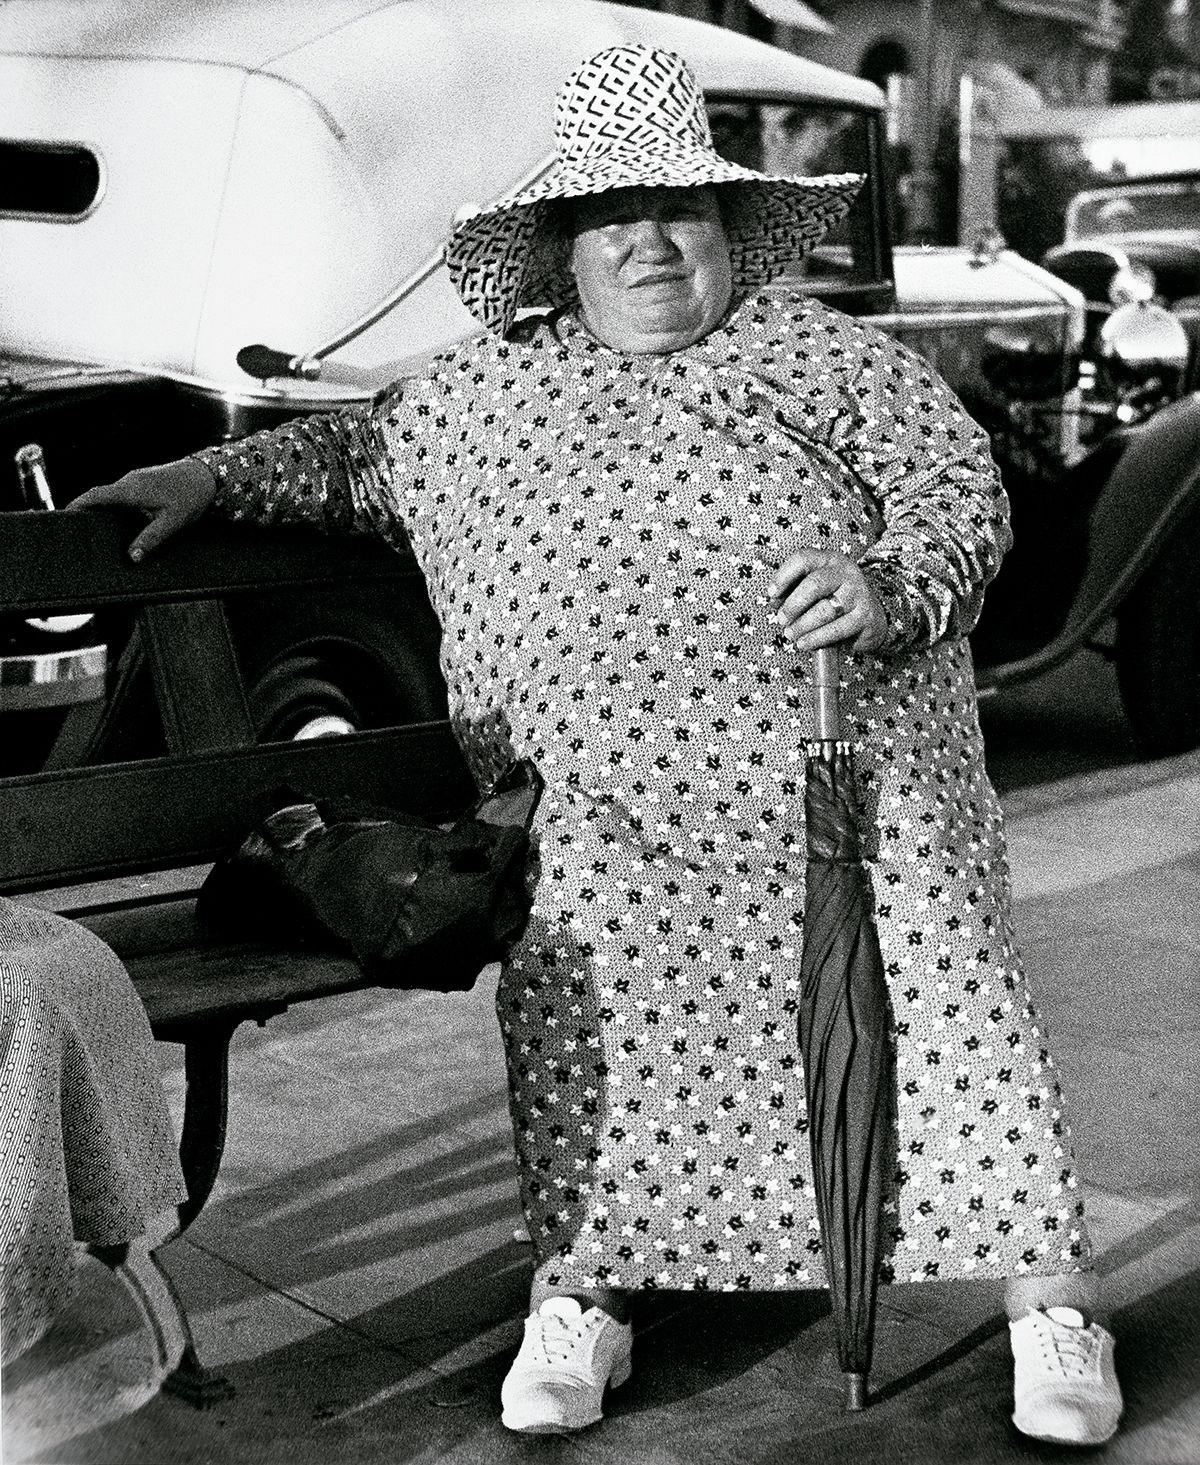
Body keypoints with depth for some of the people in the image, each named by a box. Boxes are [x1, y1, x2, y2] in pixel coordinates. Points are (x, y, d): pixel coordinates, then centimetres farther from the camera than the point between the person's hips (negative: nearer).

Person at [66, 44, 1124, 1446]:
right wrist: (215, 474, 21)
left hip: (854, 757, -1)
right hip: (608, 793, 2)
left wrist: (892, 589, -16)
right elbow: (359, 449, 34)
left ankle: (1046, 1295, 2)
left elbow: (958, 483, 5)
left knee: (940, 970, -12)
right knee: (574, 963, -20)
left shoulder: (821, 352, 13)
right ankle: (579, 1290, -4)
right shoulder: (484, 386, 20)